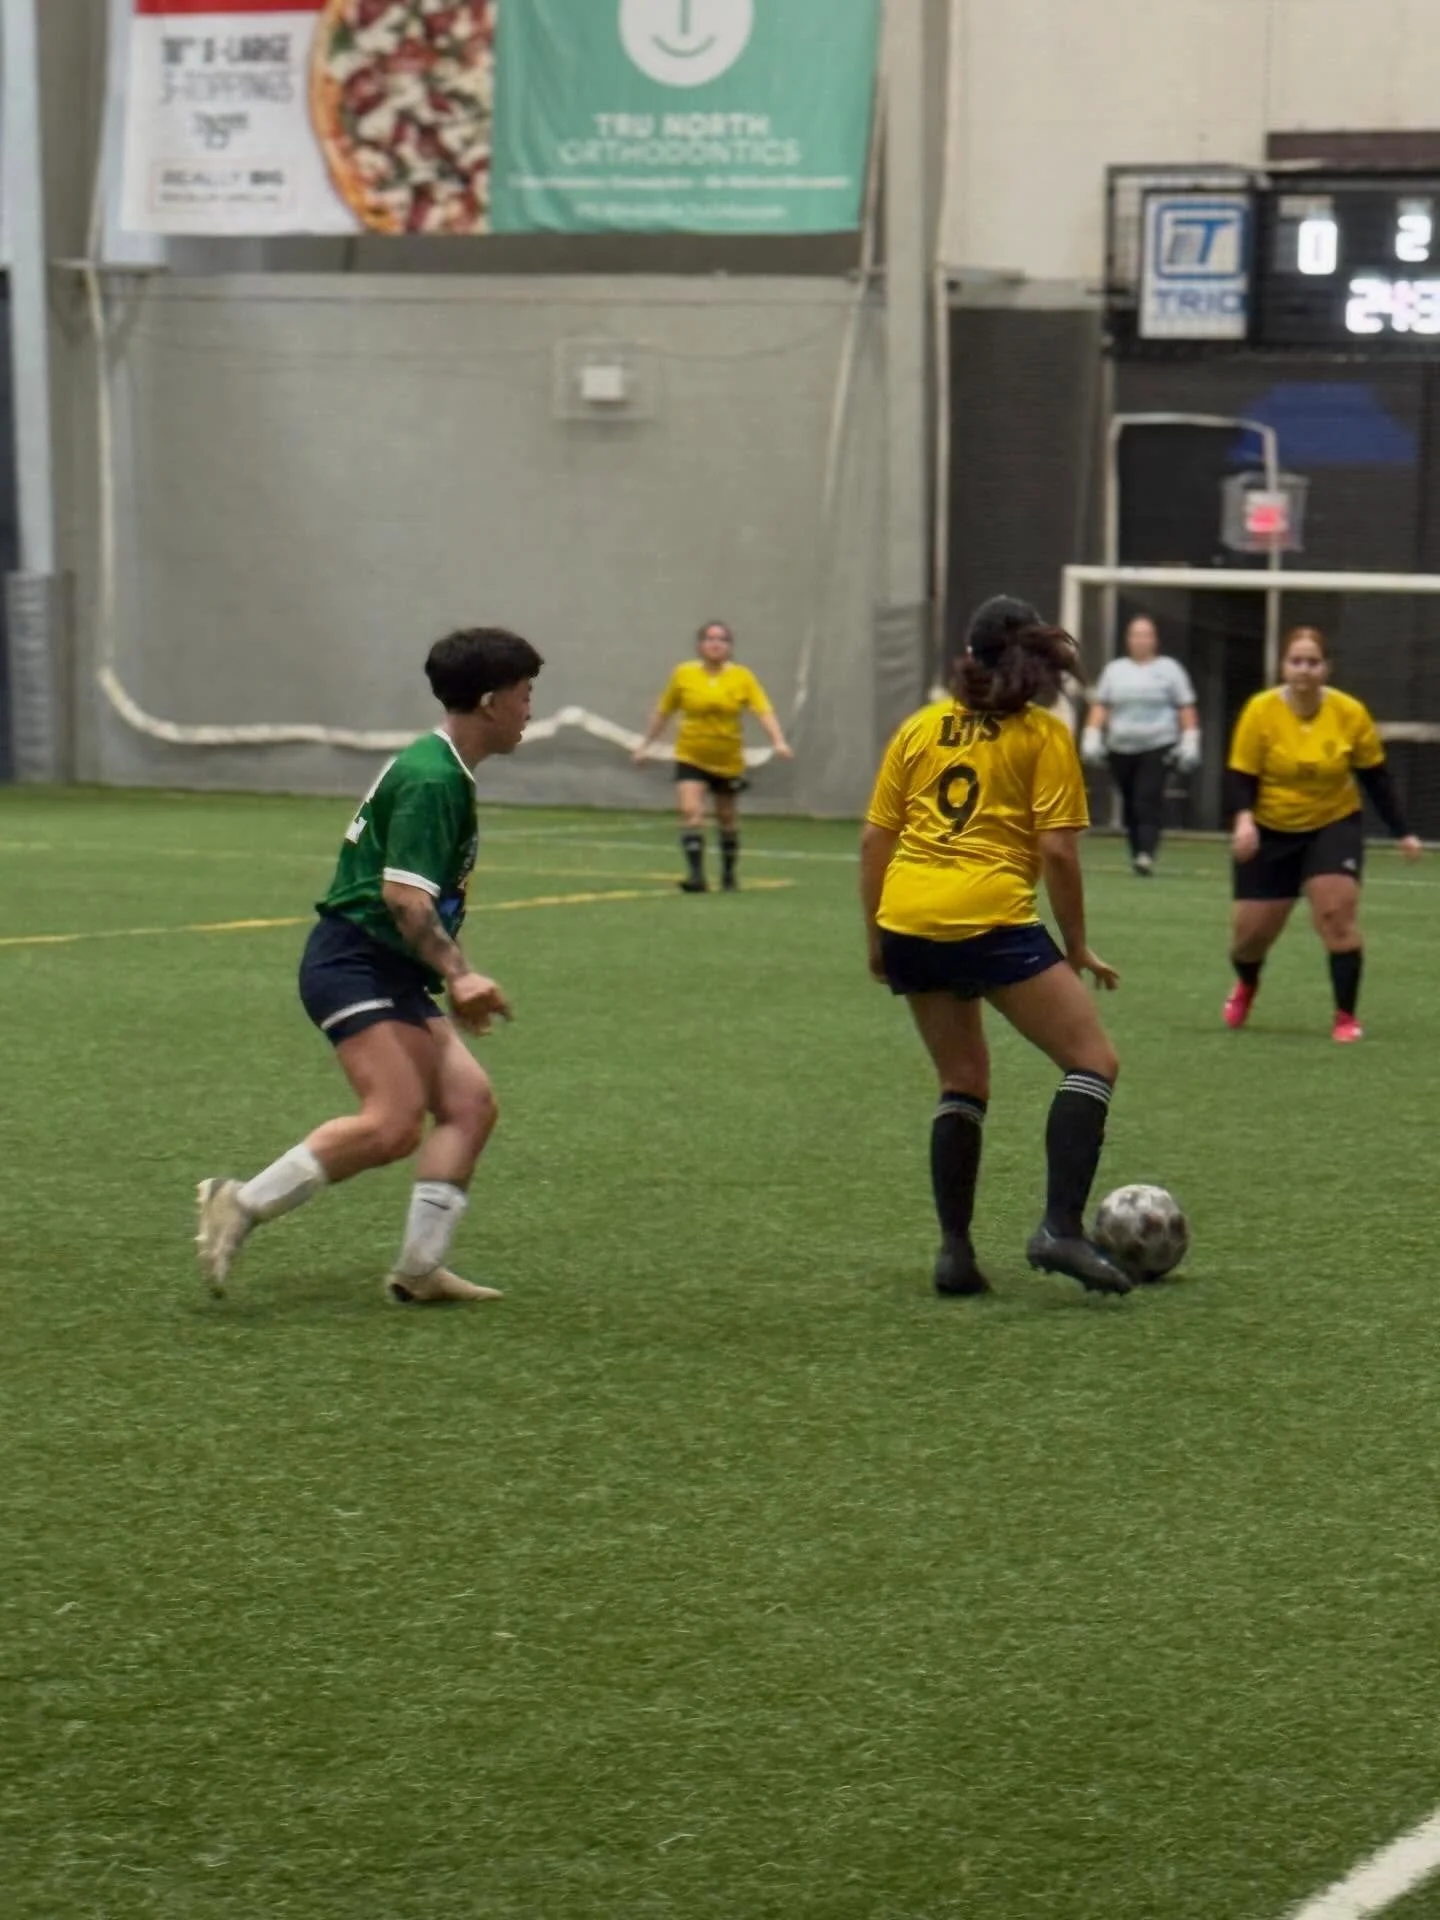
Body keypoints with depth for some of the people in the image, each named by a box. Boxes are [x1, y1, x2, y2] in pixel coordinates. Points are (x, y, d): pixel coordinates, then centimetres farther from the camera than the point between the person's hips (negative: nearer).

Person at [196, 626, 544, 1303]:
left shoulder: (444, 773, 17)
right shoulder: (430, 779, -15)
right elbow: (404, 894, -23)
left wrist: (453, 980, 29)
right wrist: (458, 974, -28)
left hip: (391, 974, 11)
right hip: (353, 963, -11)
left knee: (469, 1101, 1)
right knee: (394, 1121, -21)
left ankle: (419, 1267, 1)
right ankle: (241, 1205, -12)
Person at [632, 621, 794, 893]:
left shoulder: (743, 677, -5)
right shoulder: (684, 675, -3)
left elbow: (764, 711, -13)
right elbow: (663, 712, 7)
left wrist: (778, 741, -28)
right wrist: (645, 745, 11)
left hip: (729, 761, 1)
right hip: (691, 758, -1)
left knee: (728, 819, 13)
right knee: (690, 811, -19)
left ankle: (729, 873, 33)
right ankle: (696, 875, -21)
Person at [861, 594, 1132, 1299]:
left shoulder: (920, 727, 15)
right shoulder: (1044, 734, 2)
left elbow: (874, 840, 14)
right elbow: (1058, 852, -5)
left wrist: (877, 937, 24)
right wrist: (1077, 948, 6)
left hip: (906, 922, 6)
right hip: (990, 922, -6)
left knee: (963, 1082, 20)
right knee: (1093, 1061, 0)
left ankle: (954, 1250, 13)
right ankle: (1060, 1228, -15)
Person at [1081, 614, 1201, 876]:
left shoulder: (1169, 669, 7)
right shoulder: (1115, 670, 14)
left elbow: (1186, 709, 4)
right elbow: (1100, 707, 12)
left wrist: (1189, 742, -3)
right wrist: (1092, 737, 2)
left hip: (1157, 747, -4)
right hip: (1121, 749, 4)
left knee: (1149, 800, -17)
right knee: (1130, 804, 4)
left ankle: (1146, 854, -25)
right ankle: (1136, 853, 13)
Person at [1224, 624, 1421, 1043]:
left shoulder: (1350, 713, -10)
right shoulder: (1260, 711, -15)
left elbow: (1375, 775, 1)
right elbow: (1241, 776, -13)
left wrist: (1402, 832, 1)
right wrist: (1243, 819, -32)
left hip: (1334, 824, 0)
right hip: (1270, 832, 0)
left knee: (1337, 912, -19)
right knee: (1252, 930, 3)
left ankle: (1346, 1016, -6)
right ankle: (1245, 985, 41)